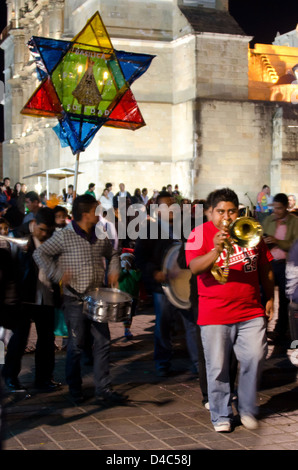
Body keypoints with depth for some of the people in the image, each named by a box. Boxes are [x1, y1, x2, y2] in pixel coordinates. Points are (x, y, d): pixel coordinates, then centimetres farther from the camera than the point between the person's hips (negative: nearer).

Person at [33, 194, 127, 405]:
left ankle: (103, 389, 8)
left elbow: (112, 254, 23)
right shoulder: (64, 236, -9)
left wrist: (114, 270, 5)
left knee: (103, 342, 2)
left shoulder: (100, 236, 6)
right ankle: (75, 388, 22)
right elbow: (40, 254, -6)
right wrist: (58, 274, -14)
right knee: (76, 346, 4)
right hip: (75, 300, -5)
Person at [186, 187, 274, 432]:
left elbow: (265, 268, 18)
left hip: (251, 311, 3)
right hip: (215, 314, -2)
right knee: (218, 367, 3)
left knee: (255, 357, -6)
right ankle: (221, 416, 18)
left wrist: (270, 298, 14)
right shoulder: (201, 233, -2)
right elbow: (195, 267, -16)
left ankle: (247, 408, 15)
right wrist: (216, 251, -31)